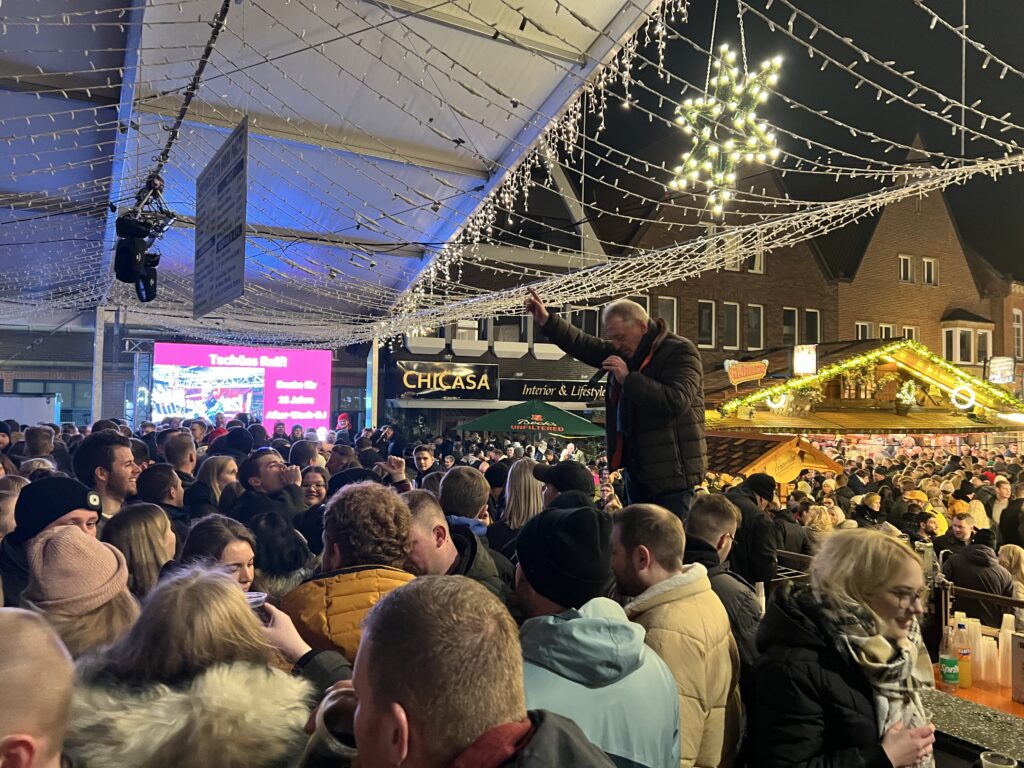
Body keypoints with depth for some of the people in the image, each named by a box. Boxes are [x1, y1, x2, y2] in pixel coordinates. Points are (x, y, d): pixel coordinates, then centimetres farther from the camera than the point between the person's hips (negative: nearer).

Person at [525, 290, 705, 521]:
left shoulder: (680, 351, -13)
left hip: (671, 470, -8)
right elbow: (584, 345, 19)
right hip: (636, 468, 8)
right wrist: (547, 321, 9)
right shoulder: (625, 351, 10)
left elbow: (676, 402, -27)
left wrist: (628, 378, -23)